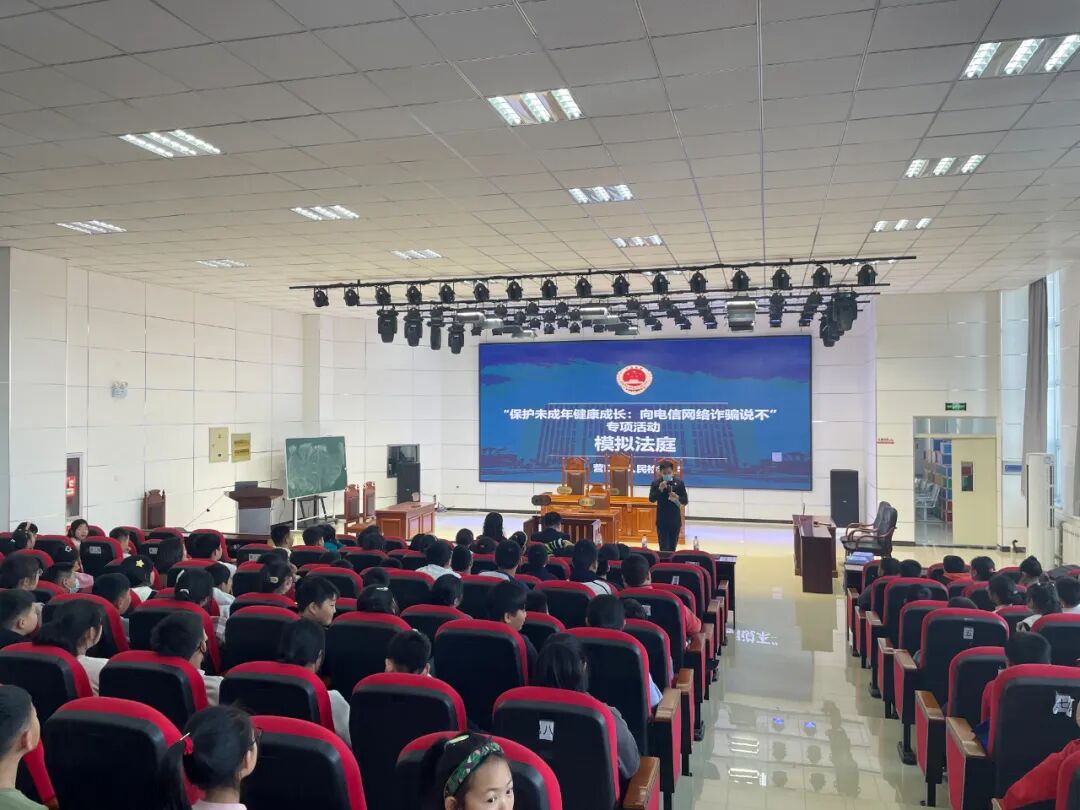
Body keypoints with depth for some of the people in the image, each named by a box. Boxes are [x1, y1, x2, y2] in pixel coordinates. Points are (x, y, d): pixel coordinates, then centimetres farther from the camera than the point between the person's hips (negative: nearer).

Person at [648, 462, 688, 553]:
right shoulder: (656, 483, -2)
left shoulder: (679, 483, -1)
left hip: (675, 520, 1)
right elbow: (651, 499, -10)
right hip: (662, 520, -1)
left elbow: (685, 501, -1)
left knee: (672, 546, 9)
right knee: (664, 547, -5)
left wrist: (677, 498, -22)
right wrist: (660, 489, -23)